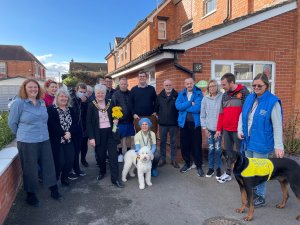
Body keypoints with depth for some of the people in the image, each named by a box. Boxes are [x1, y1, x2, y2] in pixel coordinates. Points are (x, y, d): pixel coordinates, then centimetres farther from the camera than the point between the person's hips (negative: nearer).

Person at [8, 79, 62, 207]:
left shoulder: (42, 103, 7)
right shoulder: (19, 103, -9)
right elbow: (12, 123, -3)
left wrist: (41, 133, 15)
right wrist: (23, 135, 7)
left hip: (44, 140, 5)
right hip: (27, 142, -5)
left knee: (49, 165, 11)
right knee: (30, 169, 7)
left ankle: (54, 190, 26)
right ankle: (31, 195, 26)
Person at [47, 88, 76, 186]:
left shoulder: (70, 110, 13)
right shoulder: (51, 109, -4)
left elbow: (73, 123, 5)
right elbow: (52, 125, -14)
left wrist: (69, 133, -13)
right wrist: (63, 133, -17)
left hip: (69, 140, 5)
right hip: (56, 140, -5)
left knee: (70, 160, 4)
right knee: (60, 162, -4)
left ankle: (64, 178, 26)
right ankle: (55, 180, 19)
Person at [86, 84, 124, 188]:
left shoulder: (110, 103, 3)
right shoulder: (91, 105, -4)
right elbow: (89, 122, -6)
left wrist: (115, 120, -8)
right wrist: (91, 137, -10)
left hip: (110, 132, 1)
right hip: (98, 133, -1)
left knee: (113, 155, -1)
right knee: (100, 154, 12)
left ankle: (115, 178, 6)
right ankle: (102, 171, 39)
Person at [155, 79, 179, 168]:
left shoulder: (177, 96, -3)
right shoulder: (160, 96, 5)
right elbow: (156, 107, 12)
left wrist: (177, 117, -4)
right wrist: (160, 116, 10)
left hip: (173, 123, -2)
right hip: (162, 123, 2)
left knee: (173, 142, 8)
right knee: (162, 142, 10)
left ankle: (173, 159, 20)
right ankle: (162, 159, 22)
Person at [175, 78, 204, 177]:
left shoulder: (199, 94, -6)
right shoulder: (181, 94, 6)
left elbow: (197, 108, -19)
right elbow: (178, 106, -10)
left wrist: (184, 107, -10)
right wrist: (190, 103, -18)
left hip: (195, 123, -4)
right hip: (183, 122, 4)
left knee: (196, 145, 1)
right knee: (184, 144, 11)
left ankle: (199, 166, 15)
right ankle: (187, 163, 29)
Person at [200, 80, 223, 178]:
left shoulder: (222, 97, -6)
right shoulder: (205, 99, 2)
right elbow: (202, 115, 6)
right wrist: (204, 128, 2)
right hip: (209, 128, 2)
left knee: (218, 148, 4)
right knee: (211, 148, 9)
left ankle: (218, 168, 22)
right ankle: (211, 168, 24)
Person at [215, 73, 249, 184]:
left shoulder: (244, 92, -7)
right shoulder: (225, 95, 11)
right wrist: (219, 129, 11)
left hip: (238, 130, -6)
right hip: (226, 130, 6)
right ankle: (228, 173, 27)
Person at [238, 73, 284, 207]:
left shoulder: (273, 102, -13)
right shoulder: (249, 98, 5)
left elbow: (277, 126, -14)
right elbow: (242, 115, 15)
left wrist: (278, 146, -16)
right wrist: (240, 130, 1)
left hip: (261, 143, -6)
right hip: (248, 141, 7)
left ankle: (261, 197, 23)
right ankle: (253, 192, 37)